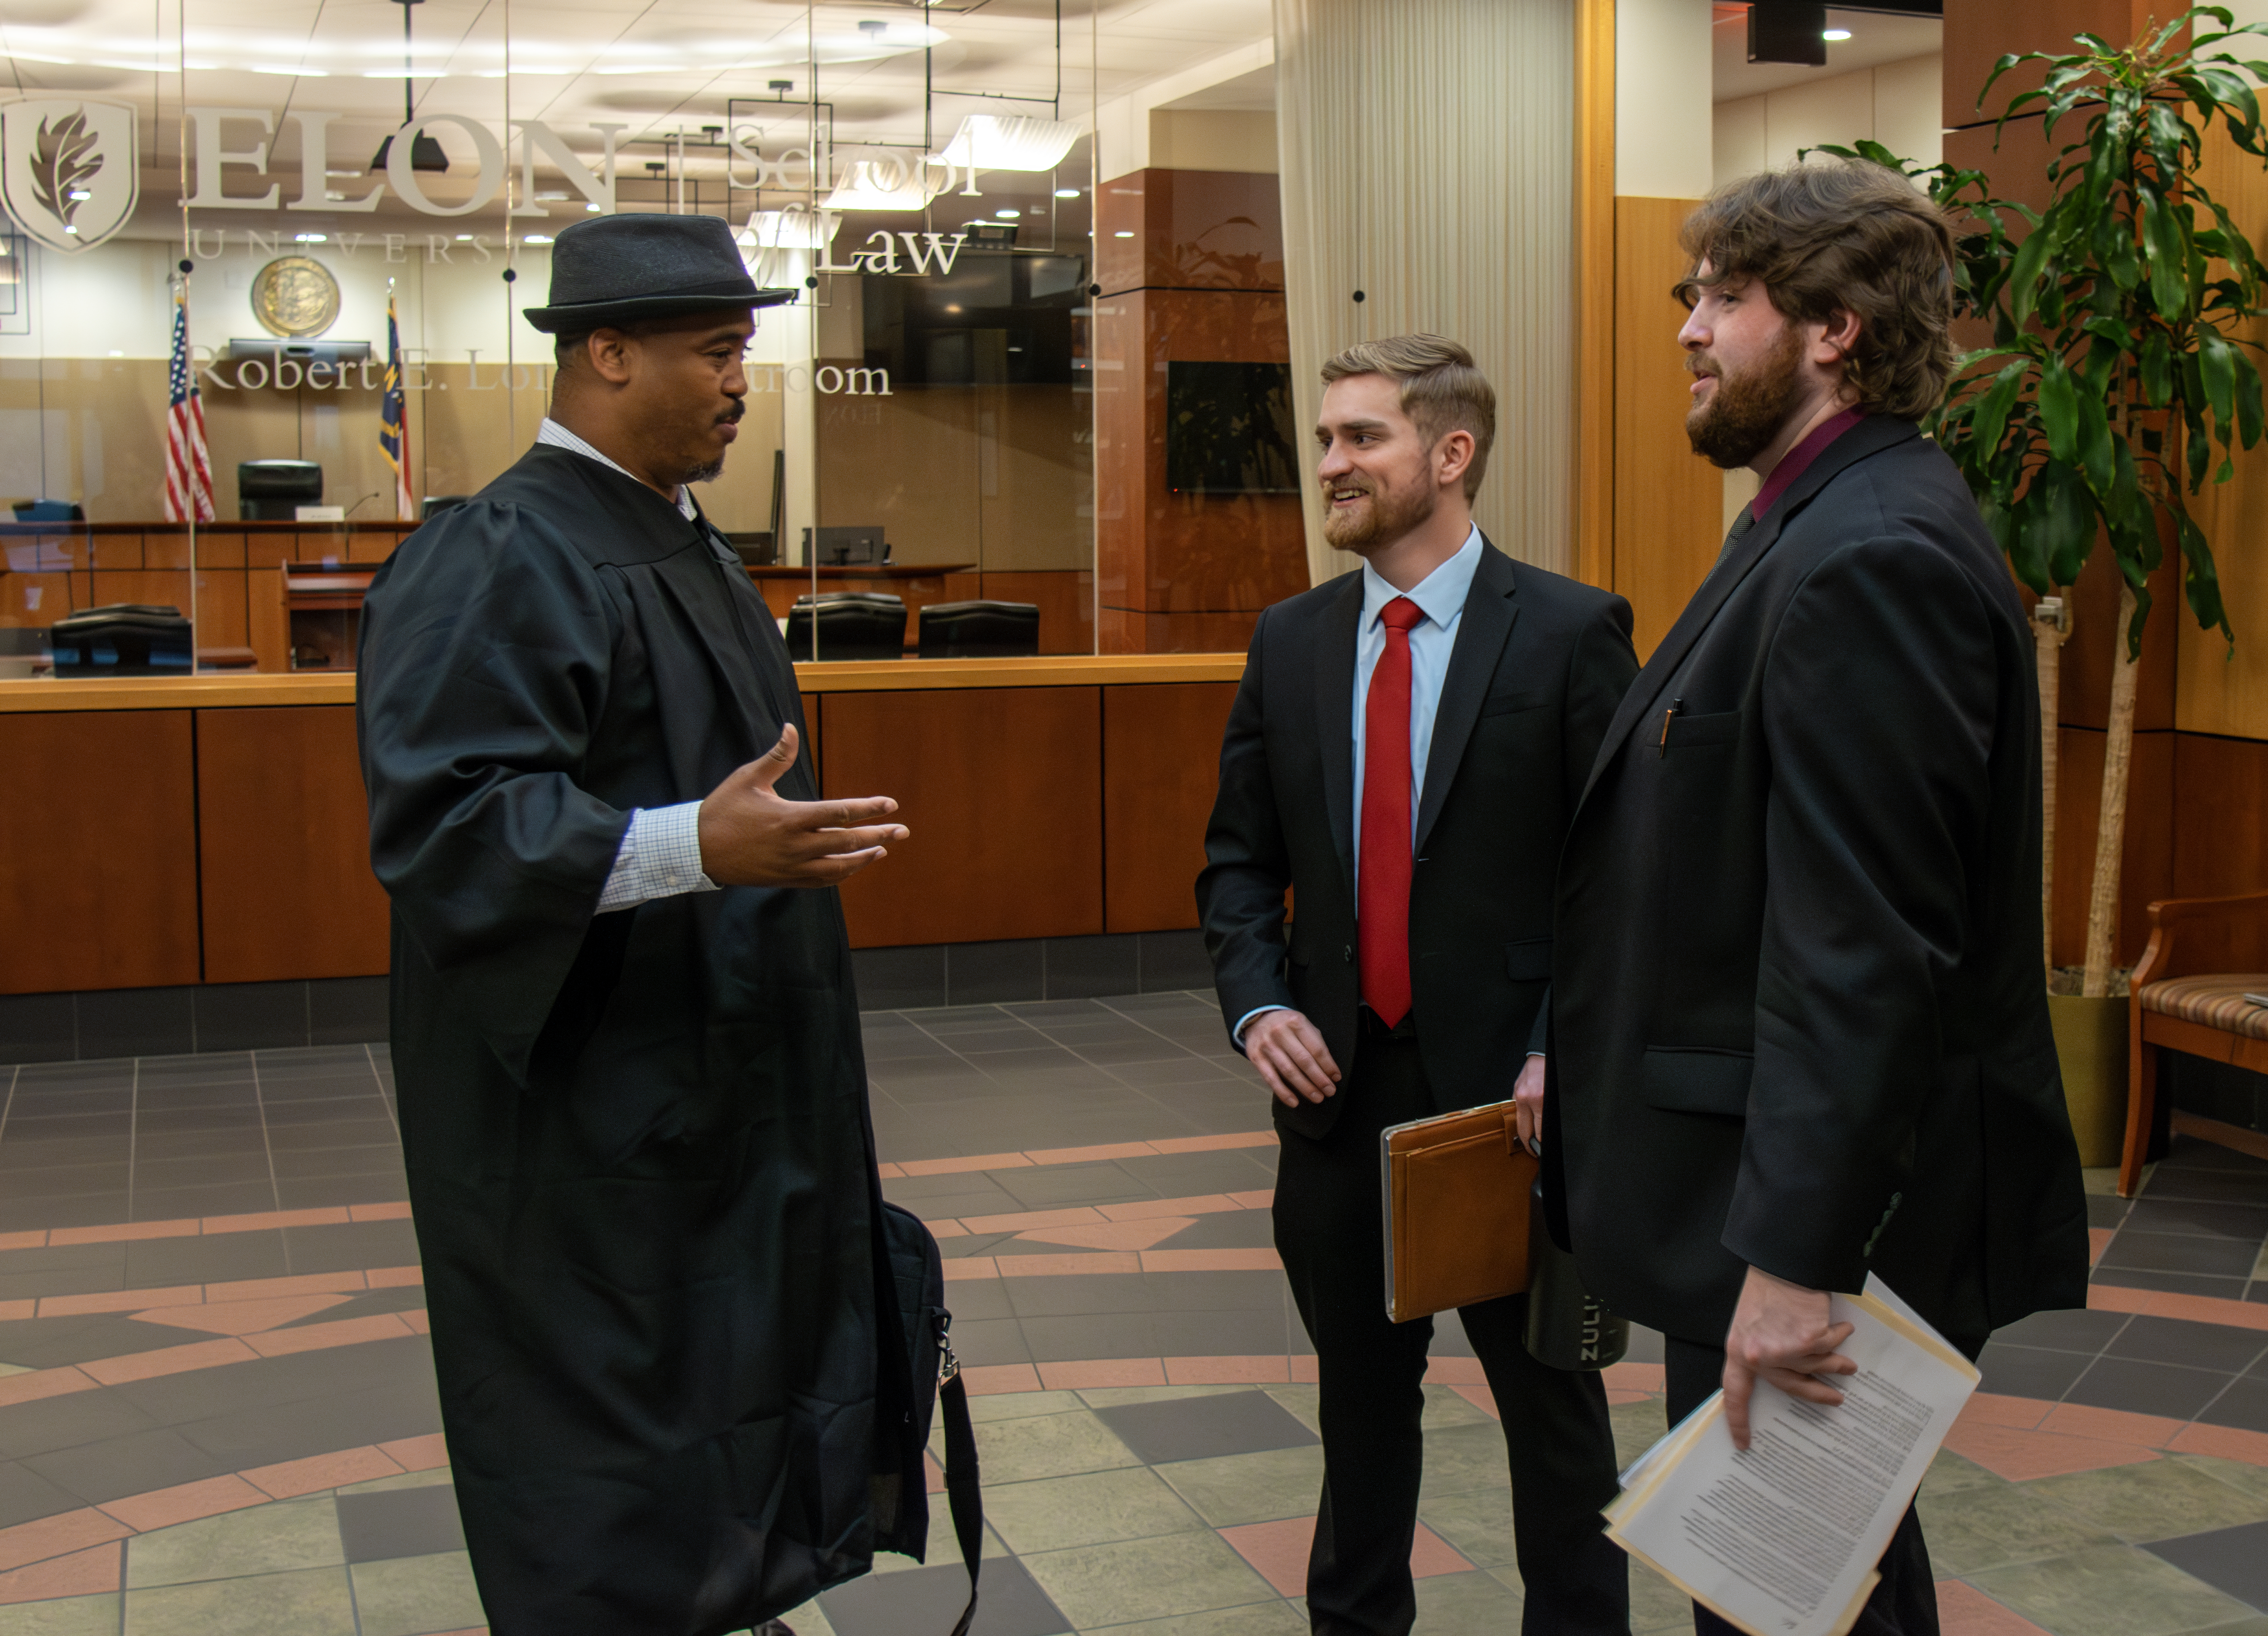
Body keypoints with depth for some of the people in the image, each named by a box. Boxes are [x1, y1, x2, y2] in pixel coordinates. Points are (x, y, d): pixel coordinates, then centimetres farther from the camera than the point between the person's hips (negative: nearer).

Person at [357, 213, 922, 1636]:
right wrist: (696, 848, -37)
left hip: (724, 1091, 10)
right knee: (610, 1495, 0)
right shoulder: (497, 560, -18)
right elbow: (441, 822, -27)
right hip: (591, 1130, -10)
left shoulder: (684, 543, 14)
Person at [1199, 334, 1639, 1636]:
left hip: (1513, 1091, -4)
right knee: (1360, 1405, 20)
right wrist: (1259, 1003, -6)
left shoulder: (1572, 633, -8)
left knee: (1553, 1407, 10)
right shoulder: (1291, 641, 6)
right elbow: (1240, 861, 11)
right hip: (1339, 1088, 5)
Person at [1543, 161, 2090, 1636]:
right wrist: (1584, 1053, 19)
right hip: (1776, 1195, 11)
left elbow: (1866, 949, -27)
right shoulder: (1821, 529, 13)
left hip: (1820, 1212, -11)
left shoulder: (1873, 559, -21)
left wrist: (1792, 1262, -26)